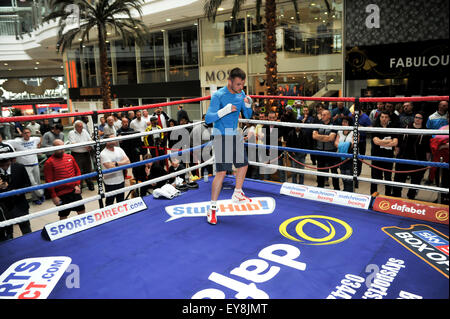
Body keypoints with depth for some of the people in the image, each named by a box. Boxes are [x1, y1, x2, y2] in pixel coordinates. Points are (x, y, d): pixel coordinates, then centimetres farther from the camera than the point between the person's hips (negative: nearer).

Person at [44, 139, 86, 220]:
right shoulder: (49, 163, -9)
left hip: (74, 191, 5)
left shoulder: (70, 157, 6)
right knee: (63, 216, 6)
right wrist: (54, 196, -11)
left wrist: (77, 185, 2)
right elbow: (49, 181, -10)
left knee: (82, 211, 13)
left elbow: (77, 171, 14)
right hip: (62, 194, -5)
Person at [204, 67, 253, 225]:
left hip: (235, 135, 8)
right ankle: (212, 208, 0)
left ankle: (237, 194, 38)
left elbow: (247, 116, 12)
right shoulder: (218, 95, -16)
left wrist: (248, 105, -9)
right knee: (222, 172, -11)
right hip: (222, 135, -7)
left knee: (243, 165, 15)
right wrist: (225, 110, -34)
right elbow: (208, 119, -22)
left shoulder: (241, 93, 5)